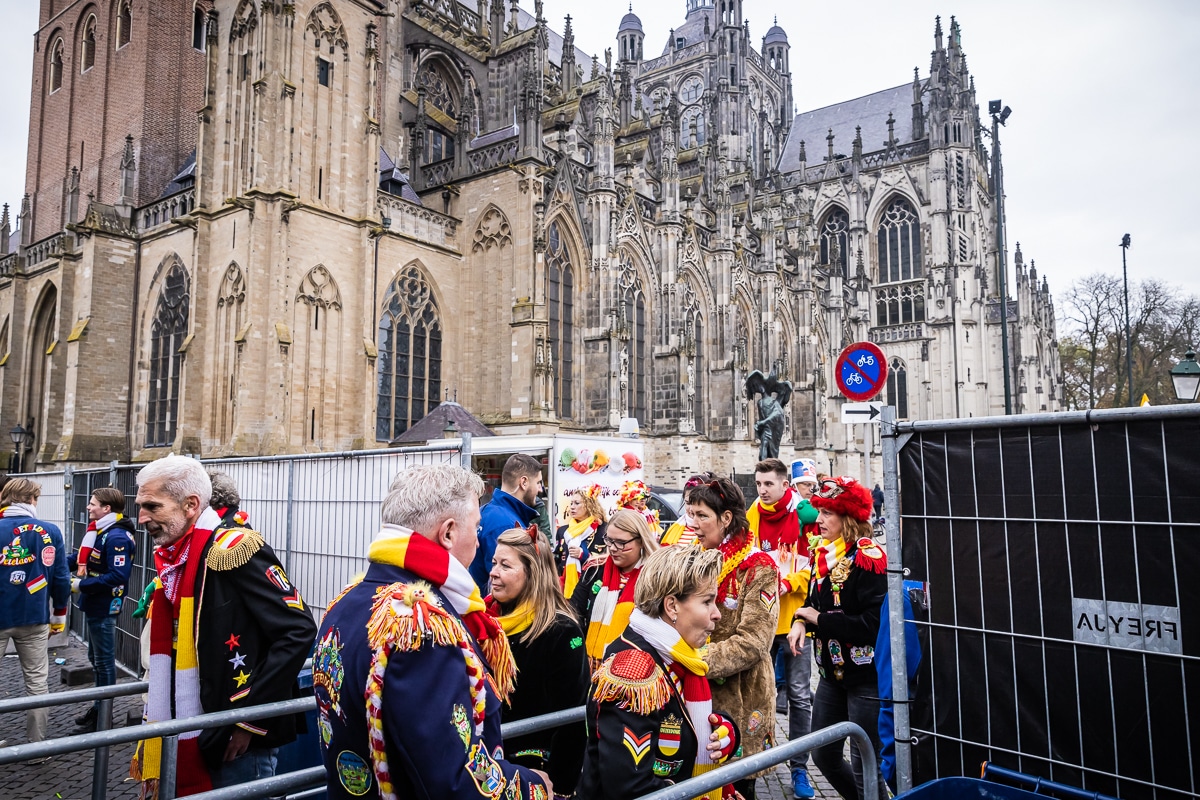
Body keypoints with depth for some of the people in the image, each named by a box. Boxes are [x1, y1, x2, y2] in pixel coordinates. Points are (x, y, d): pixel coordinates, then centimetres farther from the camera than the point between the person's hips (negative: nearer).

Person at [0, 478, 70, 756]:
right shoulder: (50, 532, -5)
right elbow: (61, 578, -1)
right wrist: (59, 616, 12)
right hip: (34, 618, 1)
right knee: (36, 681, 10)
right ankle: (37, 745, 17)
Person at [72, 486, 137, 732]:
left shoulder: (117, 537, -22)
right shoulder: (102, 532, 10)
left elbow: (118, 576, -28)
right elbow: (87, 559, 19)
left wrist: (82, 585, -21)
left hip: (104, 609, -10)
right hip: (95, 606, 10)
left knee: (104, 661, 1)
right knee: (96, 659, 20)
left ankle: (103, 716, 12)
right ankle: (98, 708, 33)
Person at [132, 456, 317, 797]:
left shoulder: (233, 550, -18)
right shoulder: (173, 561, 8)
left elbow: (298, 630, -23)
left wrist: (251, 718, -19)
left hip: (235, 740, -8)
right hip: (184, 739, 8)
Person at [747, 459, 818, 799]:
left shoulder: (805, 514, -7)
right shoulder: (751, 516, 1)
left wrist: (788, 582, -19)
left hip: (794, 617, -2)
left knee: (799, 695, 6)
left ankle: (799, 767, 18)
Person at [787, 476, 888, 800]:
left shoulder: (868, 557, -18)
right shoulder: (824, 555, 5)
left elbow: (875, 622, -25)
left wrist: (819, 619, -18)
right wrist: (801, 621, -8)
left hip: (867, 675, -8)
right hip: (832, 673, 8)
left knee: (864, 766, 2)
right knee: (823, 755, 16)